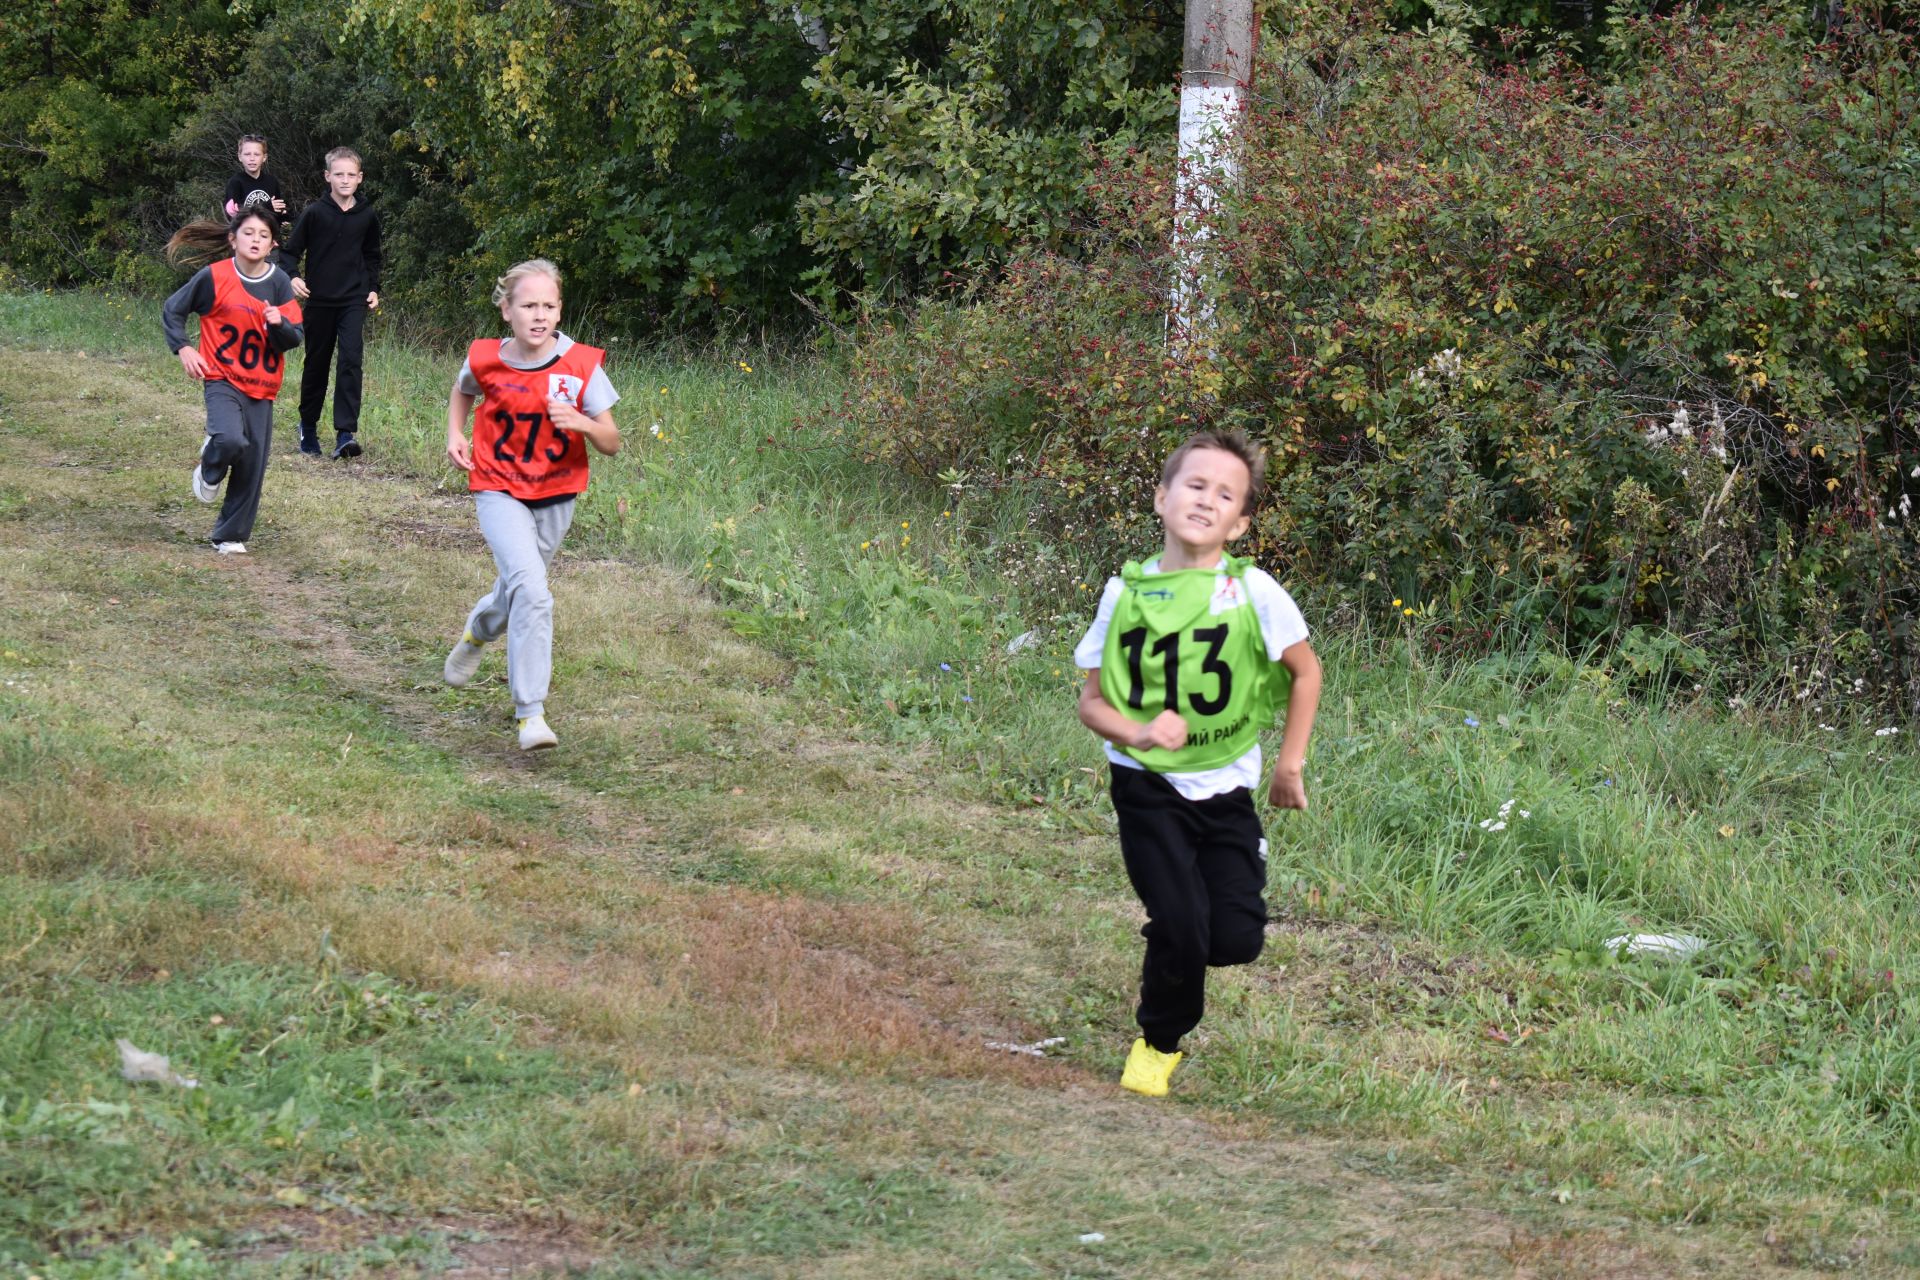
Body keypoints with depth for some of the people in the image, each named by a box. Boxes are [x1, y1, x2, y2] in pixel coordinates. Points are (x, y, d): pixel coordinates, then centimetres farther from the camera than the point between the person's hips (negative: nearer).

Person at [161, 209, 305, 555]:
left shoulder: (279, 283, -1)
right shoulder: (214, 277, -7)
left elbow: (294, 339, -2)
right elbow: (172, 309, 6)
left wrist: (279, 323, -23)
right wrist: (183, 348, -5)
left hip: (261, 386, 3)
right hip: (222, 378, -3)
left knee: (252, 465, 3)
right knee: (231, 439, -29)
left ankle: (231, 536, 20)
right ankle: (211, 470, 8)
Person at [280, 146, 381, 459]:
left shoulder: (367, 217, 4)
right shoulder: (314, 213, -5)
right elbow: (290, 251, 0)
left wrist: (373, 288, 11)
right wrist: (293, 277, -18)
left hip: (354, 301, 1)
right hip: (319, 301, -1)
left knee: (351, 360, -14)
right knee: (316, 363, 9)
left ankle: (346, 433, -17)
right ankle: (308, 427, 28)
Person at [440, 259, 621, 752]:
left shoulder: (582, 365, -13)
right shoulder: (485, 360, -10)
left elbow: (612, 444, -10)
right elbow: (462, 391, 16)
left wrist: (581, 422, -30)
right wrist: (455, 434, 0)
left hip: (556, 496, 3)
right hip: (499, 492, -2)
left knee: (517, 591, 19)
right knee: (531, 589, -23)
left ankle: (476, 633, 56)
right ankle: (531, 713, -19)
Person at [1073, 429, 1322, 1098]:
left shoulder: (1251, 591, -10)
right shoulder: (1126, 592, -7)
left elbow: (1305, 672, 5)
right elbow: (1092, 699, 1)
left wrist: (1290, 764, 6)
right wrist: (1139, 731, -18)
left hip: (1225, 788, 1)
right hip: (1147, 785, -1)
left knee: (1238, 940, -10)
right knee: (1180, 931, -13)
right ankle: (1158, 1043, 16)